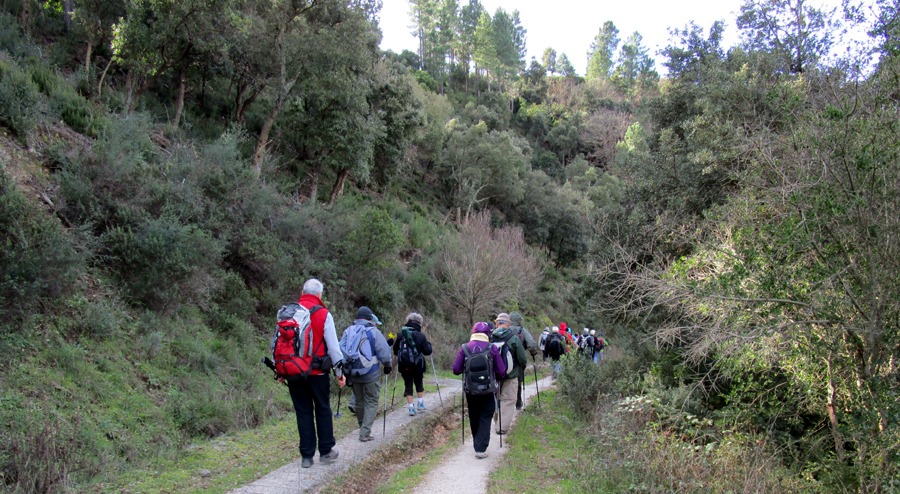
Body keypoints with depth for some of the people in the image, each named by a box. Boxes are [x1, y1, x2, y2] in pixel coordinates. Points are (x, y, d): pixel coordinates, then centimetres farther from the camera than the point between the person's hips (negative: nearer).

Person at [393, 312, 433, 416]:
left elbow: (395, 350, 6)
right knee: (419, 383, 20)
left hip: (404, 366, 1)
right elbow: (427, 351, -8)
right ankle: (420, 403, 20)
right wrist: (428, 344, 12)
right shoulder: (421, 336, -10)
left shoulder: (401, 334, -3)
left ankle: (411, 407, 3)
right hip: (418, 366, -1)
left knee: (408, 385, 7)